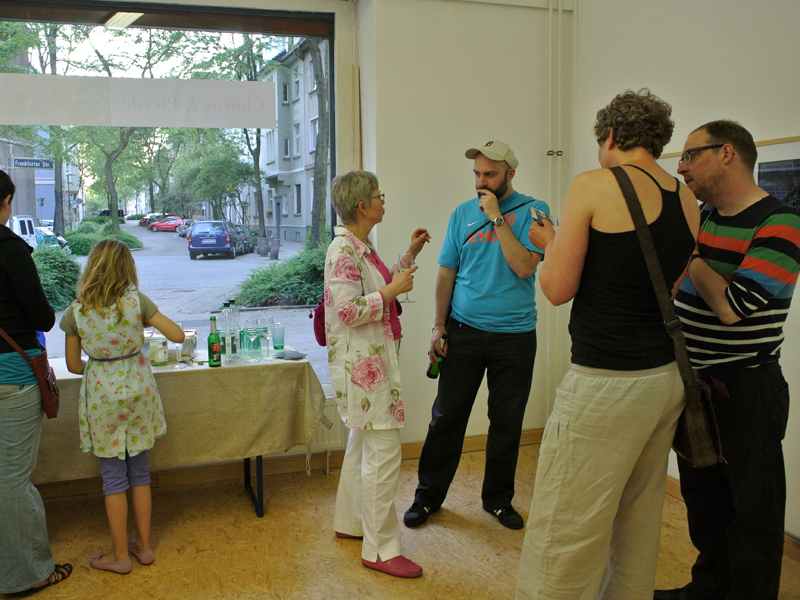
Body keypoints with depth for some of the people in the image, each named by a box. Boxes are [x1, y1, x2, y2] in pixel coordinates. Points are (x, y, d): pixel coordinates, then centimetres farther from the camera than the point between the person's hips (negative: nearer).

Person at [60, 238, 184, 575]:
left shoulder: (76, 312, -8)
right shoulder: (137, 301, -10)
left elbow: (73, 365, -1)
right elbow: (177, 335, -9)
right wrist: (150, 323, 10)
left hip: (102, 393, -1)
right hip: (137, 389, 1)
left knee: (113, 477, 10)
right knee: (139, 471, 15)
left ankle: (120, 555, 19)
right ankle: (144, 546, 26)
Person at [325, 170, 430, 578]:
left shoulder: (361, 246, 13)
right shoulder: (343, 250, -18)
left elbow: (379, 290, 24)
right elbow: (349, 311, -24)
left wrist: (410, 255, 20)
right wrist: (393, 289, -17)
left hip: (372, 359, 11)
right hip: (362, 363, -11)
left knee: (362, 443, 20)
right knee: (384, 452, -7)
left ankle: (349, 522, 36)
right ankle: (380, 549, 5)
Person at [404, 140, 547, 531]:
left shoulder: (532, 211, -2)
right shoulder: (462, 214, 7)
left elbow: (524, 267, -16)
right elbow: (446, 274, 8)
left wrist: (497, 218, -16)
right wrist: (438, 327, 3)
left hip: (515, 336, -1)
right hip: (463, 331, 2)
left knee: (507, 422, 10)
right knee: (446, 416, 5)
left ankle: (498, 498, 28)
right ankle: (428, 496, 21)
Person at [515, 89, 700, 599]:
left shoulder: (595, 185, -10)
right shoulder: (687, 201, 9)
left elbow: (558, 289, -9)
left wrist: (551, 243, 10)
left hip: (606, 381, -8)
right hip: (667, 377, 8)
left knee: (564, 538, 1)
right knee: (638, 523, 22)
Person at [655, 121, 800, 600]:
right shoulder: (702, 216, 8)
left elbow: (730, 307, -26)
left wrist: (693, 258, -14)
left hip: (744, 392, -8)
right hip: (693, 382, 8)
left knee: (752, 515, 6)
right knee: (703, 501, 21)